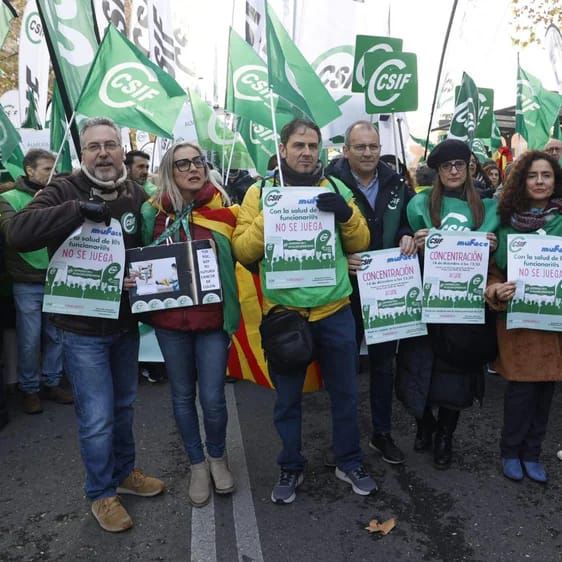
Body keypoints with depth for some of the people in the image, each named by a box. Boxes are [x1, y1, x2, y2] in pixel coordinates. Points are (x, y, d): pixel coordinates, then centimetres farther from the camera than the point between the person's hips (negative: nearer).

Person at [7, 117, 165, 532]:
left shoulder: (137, 196, 2)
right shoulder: (64, 192, -10)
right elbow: (18, 234, -26)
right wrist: (79, 208, -32)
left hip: (126, 323, 5)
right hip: (83, 328, -4)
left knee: (123, 405, 20)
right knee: (96, 418, 3)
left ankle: (124, 472, 42)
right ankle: (101, 494, 26)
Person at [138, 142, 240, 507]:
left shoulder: (222, 208, -1)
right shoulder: (152, 212, 1)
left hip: (213, 317, -1)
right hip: (170, 319, 2)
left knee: (212, 398, 2)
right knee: (183, 395, 13)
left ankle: (218, 457, 32)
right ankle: (197, 464, 35)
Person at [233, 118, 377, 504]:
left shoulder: (336, 188, 5)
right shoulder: (261, 192, 0)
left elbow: (360, 243, 5)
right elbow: (243, 252, -6)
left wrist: (346, 214, -13)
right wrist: (268, 217, -21)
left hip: (334, 310, 2)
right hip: (283, 311, -1)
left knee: (345, 392, 15)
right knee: (288, 397, 13)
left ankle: (350, 462, 36)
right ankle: (291, 468, 33)